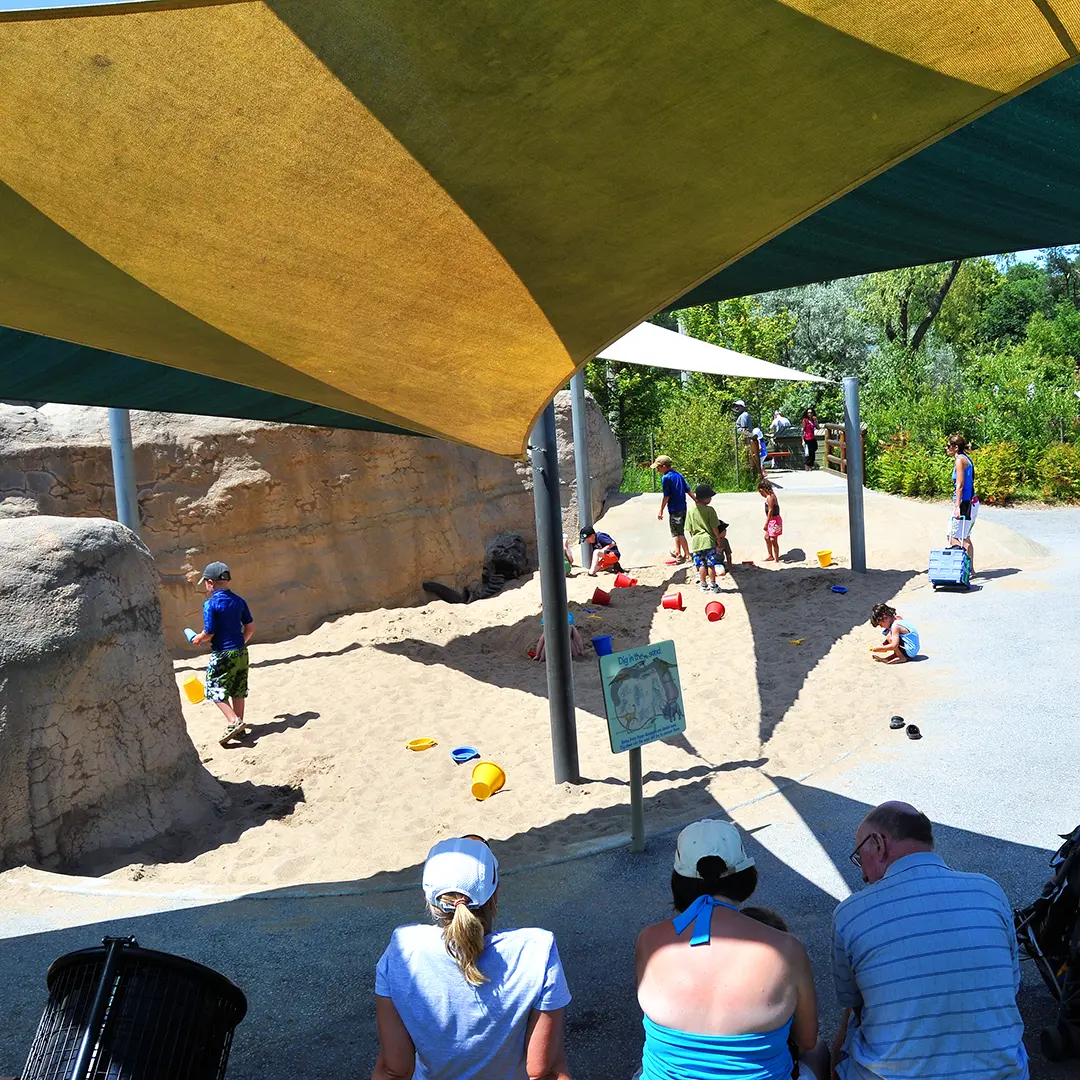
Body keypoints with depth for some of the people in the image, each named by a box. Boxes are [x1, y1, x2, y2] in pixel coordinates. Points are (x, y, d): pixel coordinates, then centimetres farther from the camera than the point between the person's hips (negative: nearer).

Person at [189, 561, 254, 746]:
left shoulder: (210, 604, -13)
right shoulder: (239, 601, 6)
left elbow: (209, 633, -14)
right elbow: (250, 628, 8)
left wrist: (198, 639, 6)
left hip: (222, 654, -7)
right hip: (241, 652, 7)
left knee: (216, 691, 2)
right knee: (238, 691, 14)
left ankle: (233, 722, -13)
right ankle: (239, 726, 20)